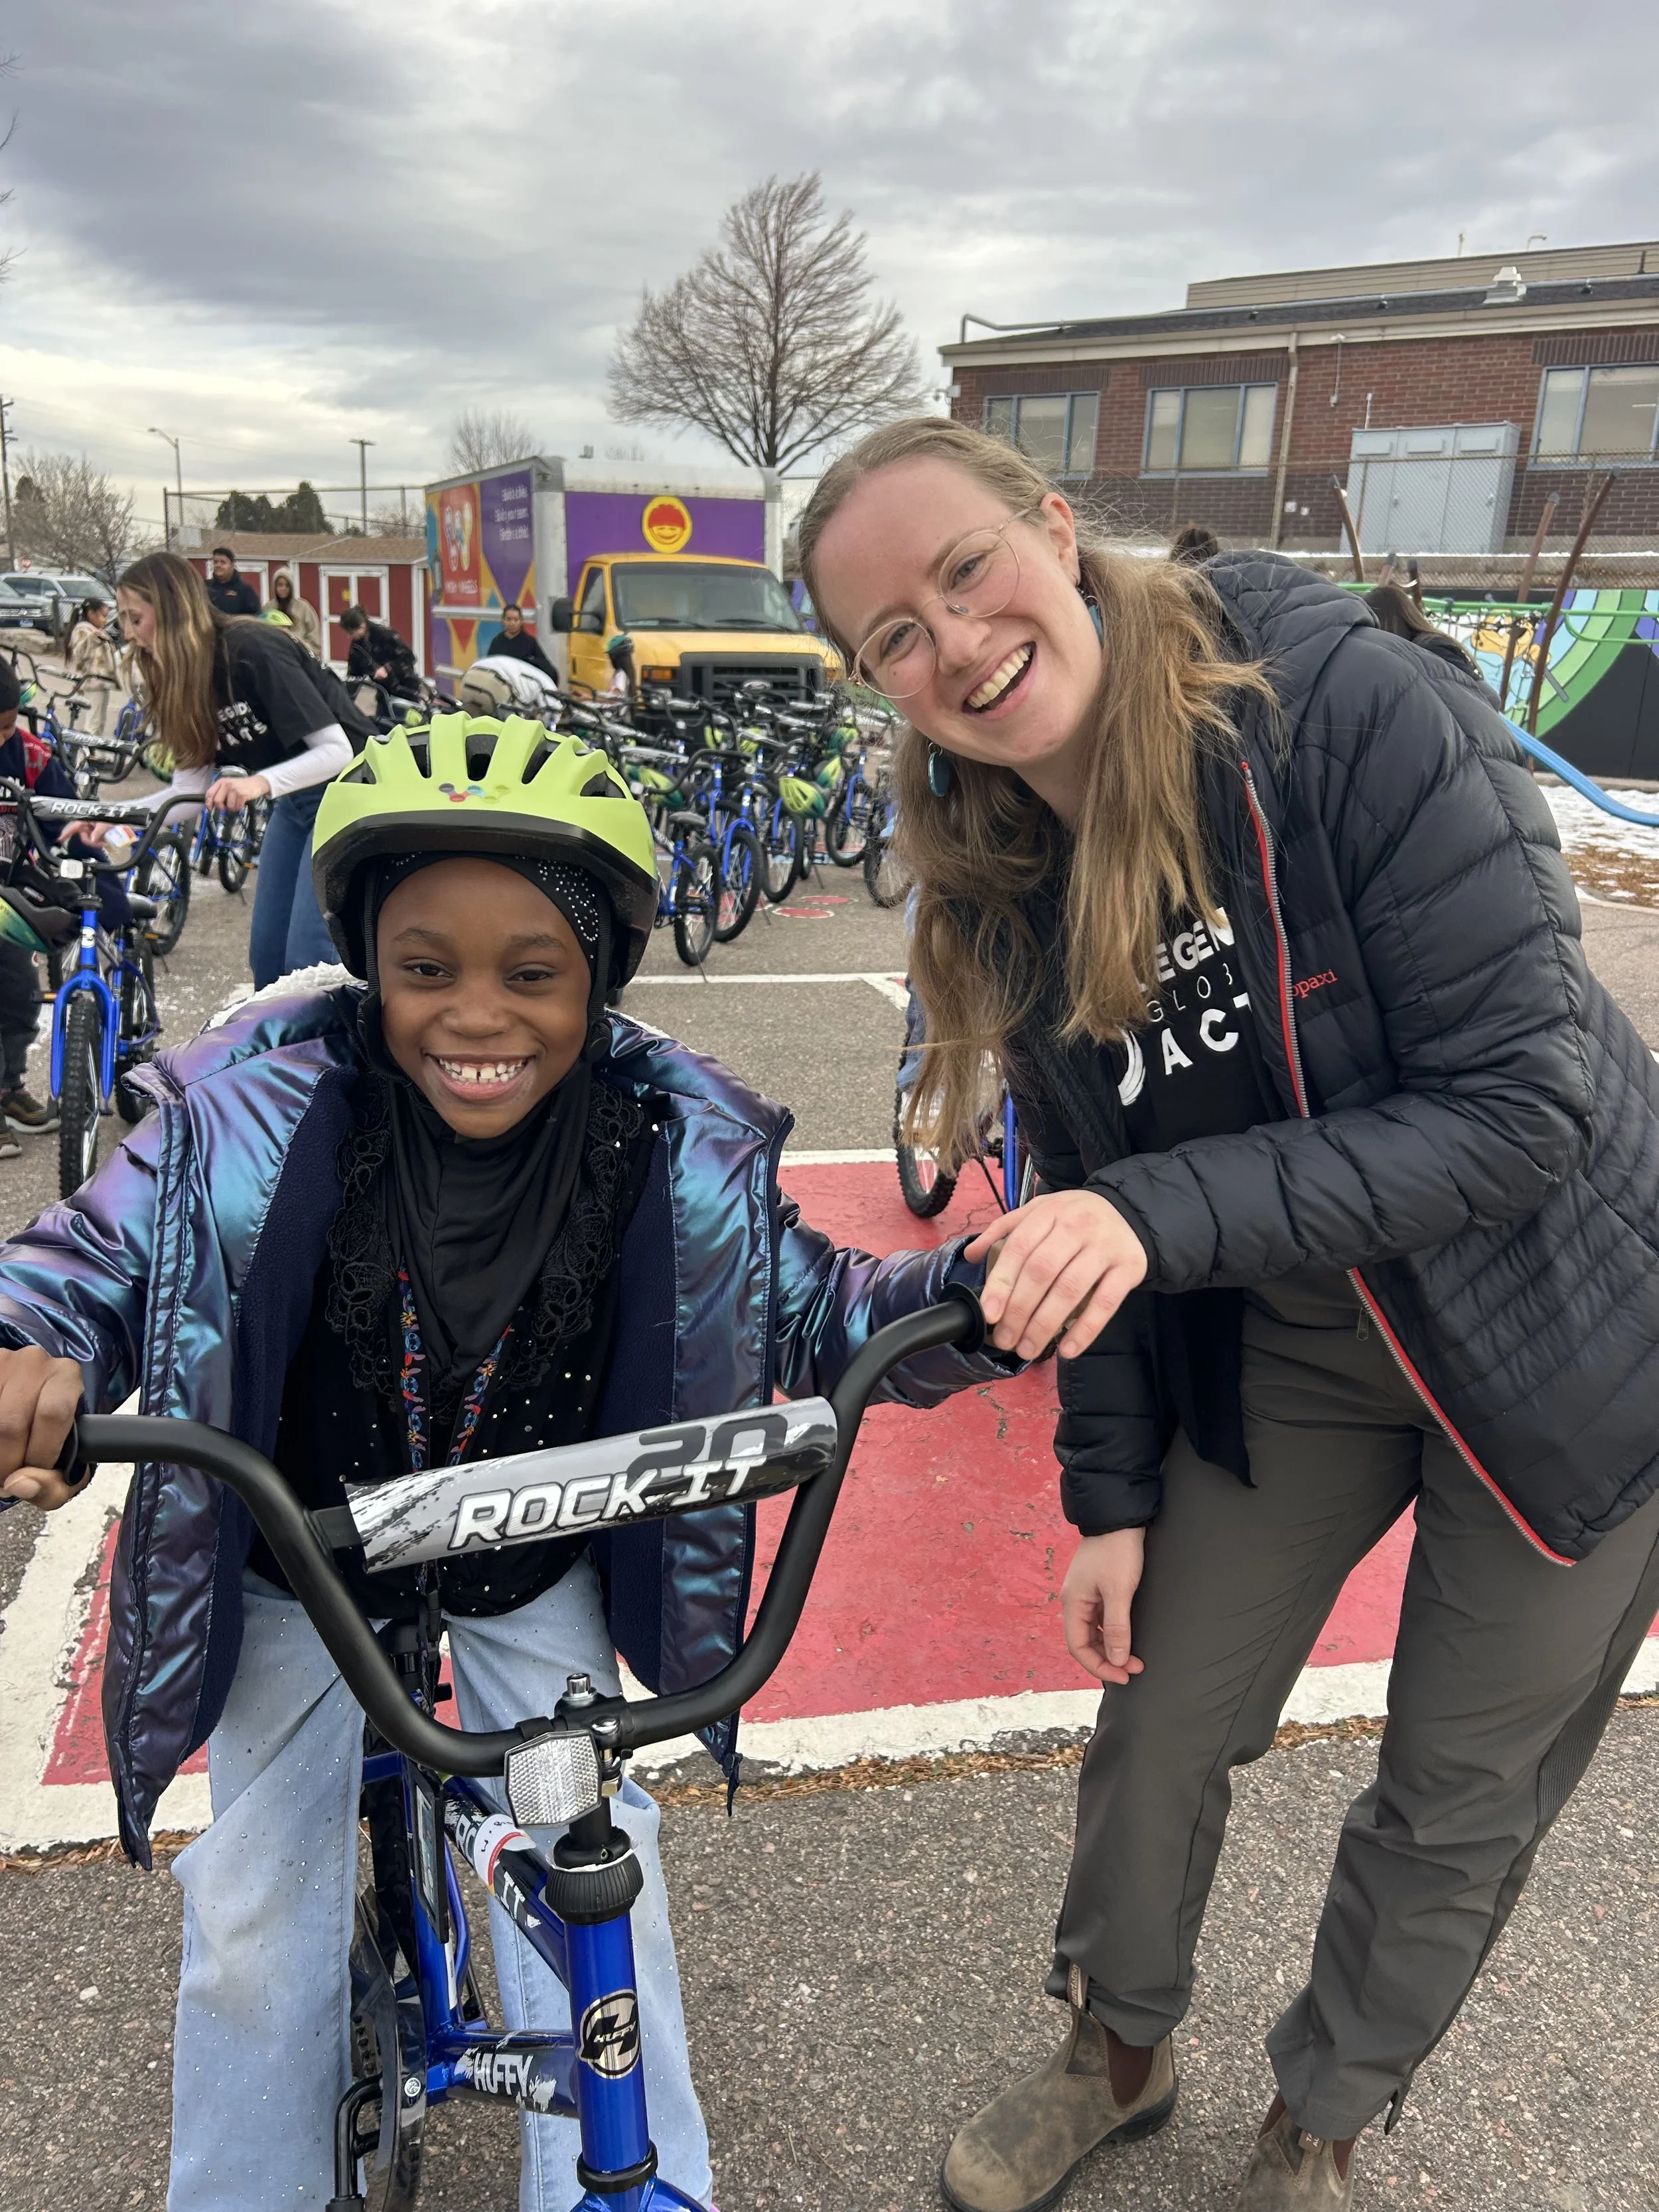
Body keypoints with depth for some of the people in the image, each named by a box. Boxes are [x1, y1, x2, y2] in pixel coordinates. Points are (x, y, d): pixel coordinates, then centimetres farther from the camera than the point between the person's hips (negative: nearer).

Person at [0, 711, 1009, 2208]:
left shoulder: (680, 1142, -21)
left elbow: (808, 1312, -11)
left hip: (542, 1574, 0)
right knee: (255, 1935, 8)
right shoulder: (255, 1105, -25)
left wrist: (975, 1292, -30)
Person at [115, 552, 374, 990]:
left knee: (308, 955, -15)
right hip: (294, 801, 9)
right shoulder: (184, 676, 1)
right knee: (266, 954, 6)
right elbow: (193, 784, -1)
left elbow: (337, 750, -26)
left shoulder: (255, 651, -23)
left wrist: (260, 783, -39)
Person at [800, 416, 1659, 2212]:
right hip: (1287, 1349, 4)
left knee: (1459, 1805, 13)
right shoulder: (1001, 880, -8)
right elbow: (1093, 1211, 0)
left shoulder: (1360, 713, -26)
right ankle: (1119, 2046, 46)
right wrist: (1112, 1493, 0)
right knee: (1159, 1722, 13)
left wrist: (1167, 1215, -37)